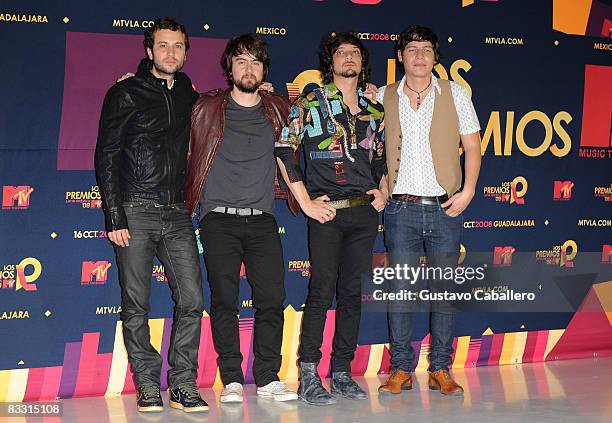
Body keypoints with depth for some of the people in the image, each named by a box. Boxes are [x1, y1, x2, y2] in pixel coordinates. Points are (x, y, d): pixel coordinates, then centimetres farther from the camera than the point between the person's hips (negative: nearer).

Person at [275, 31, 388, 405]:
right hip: (327, 210, -5)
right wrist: (306, 200, -9)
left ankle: (342, 372, 14)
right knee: (322, 291, -8)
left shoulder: (374, 110, 16)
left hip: (365, 210, 5)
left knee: (352, 293, 7)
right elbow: (284, 150, -5)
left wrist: (383, 191, 9)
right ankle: (308, 376, -2)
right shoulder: (311, 104, 1)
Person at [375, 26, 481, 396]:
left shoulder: (455, 94, 6)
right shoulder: (383, 97, 7)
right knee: (401, 290, 0)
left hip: (445, 208, 0)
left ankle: (441, 369, 12)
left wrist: (468, 190, -6)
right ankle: (401, 369, 8)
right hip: (402, 209, 0)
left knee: (444, 290, 4)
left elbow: (472, 146, 6)